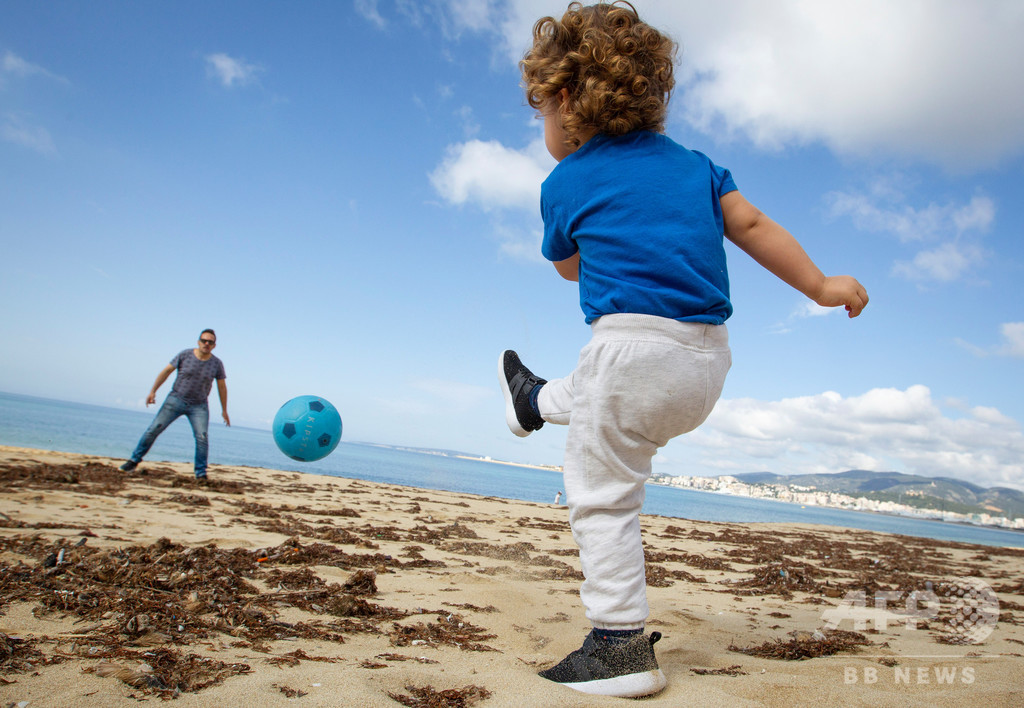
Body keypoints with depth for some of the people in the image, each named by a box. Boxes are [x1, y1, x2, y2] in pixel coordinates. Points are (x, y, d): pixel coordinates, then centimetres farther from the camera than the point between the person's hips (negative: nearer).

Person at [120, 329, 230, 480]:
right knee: (154, 429, -3)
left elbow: (222, 387, 5)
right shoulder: (184, 355, -7)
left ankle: (201, 473, -4)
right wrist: (153, 391, 0)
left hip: (199, 406, 0)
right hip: (176, 400, 0)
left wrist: (224, 410, 9)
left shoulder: (217, 364, -4)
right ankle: (135, 459, 14)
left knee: (202, 437, -15)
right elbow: (166, 371, 2)